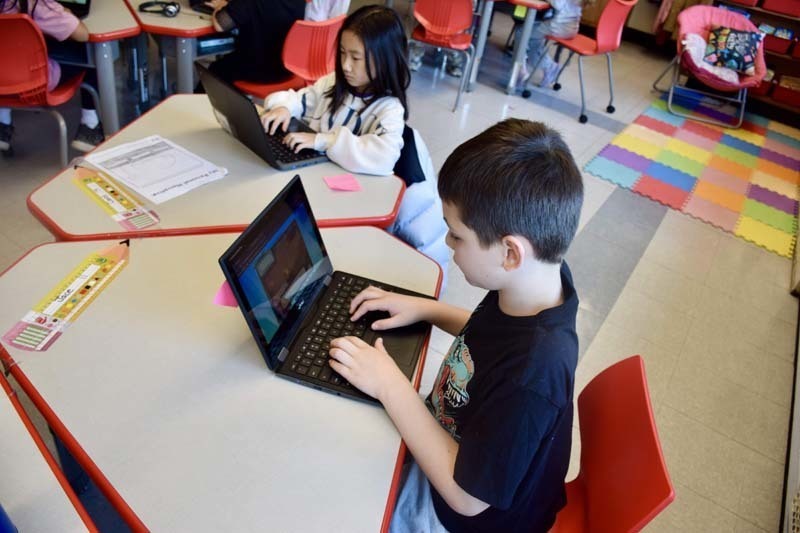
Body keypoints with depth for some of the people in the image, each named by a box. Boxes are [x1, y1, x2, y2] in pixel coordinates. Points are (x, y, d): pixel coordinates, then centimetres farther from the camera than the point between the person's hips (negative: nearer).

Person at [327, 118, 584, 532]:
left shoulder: (532, 376, -41)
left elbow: (467, 496, -28)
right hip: (452, 444, 6)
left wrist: (391, 386, -26)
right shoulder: (541, 277, -17)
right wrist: (427, 309, -5)